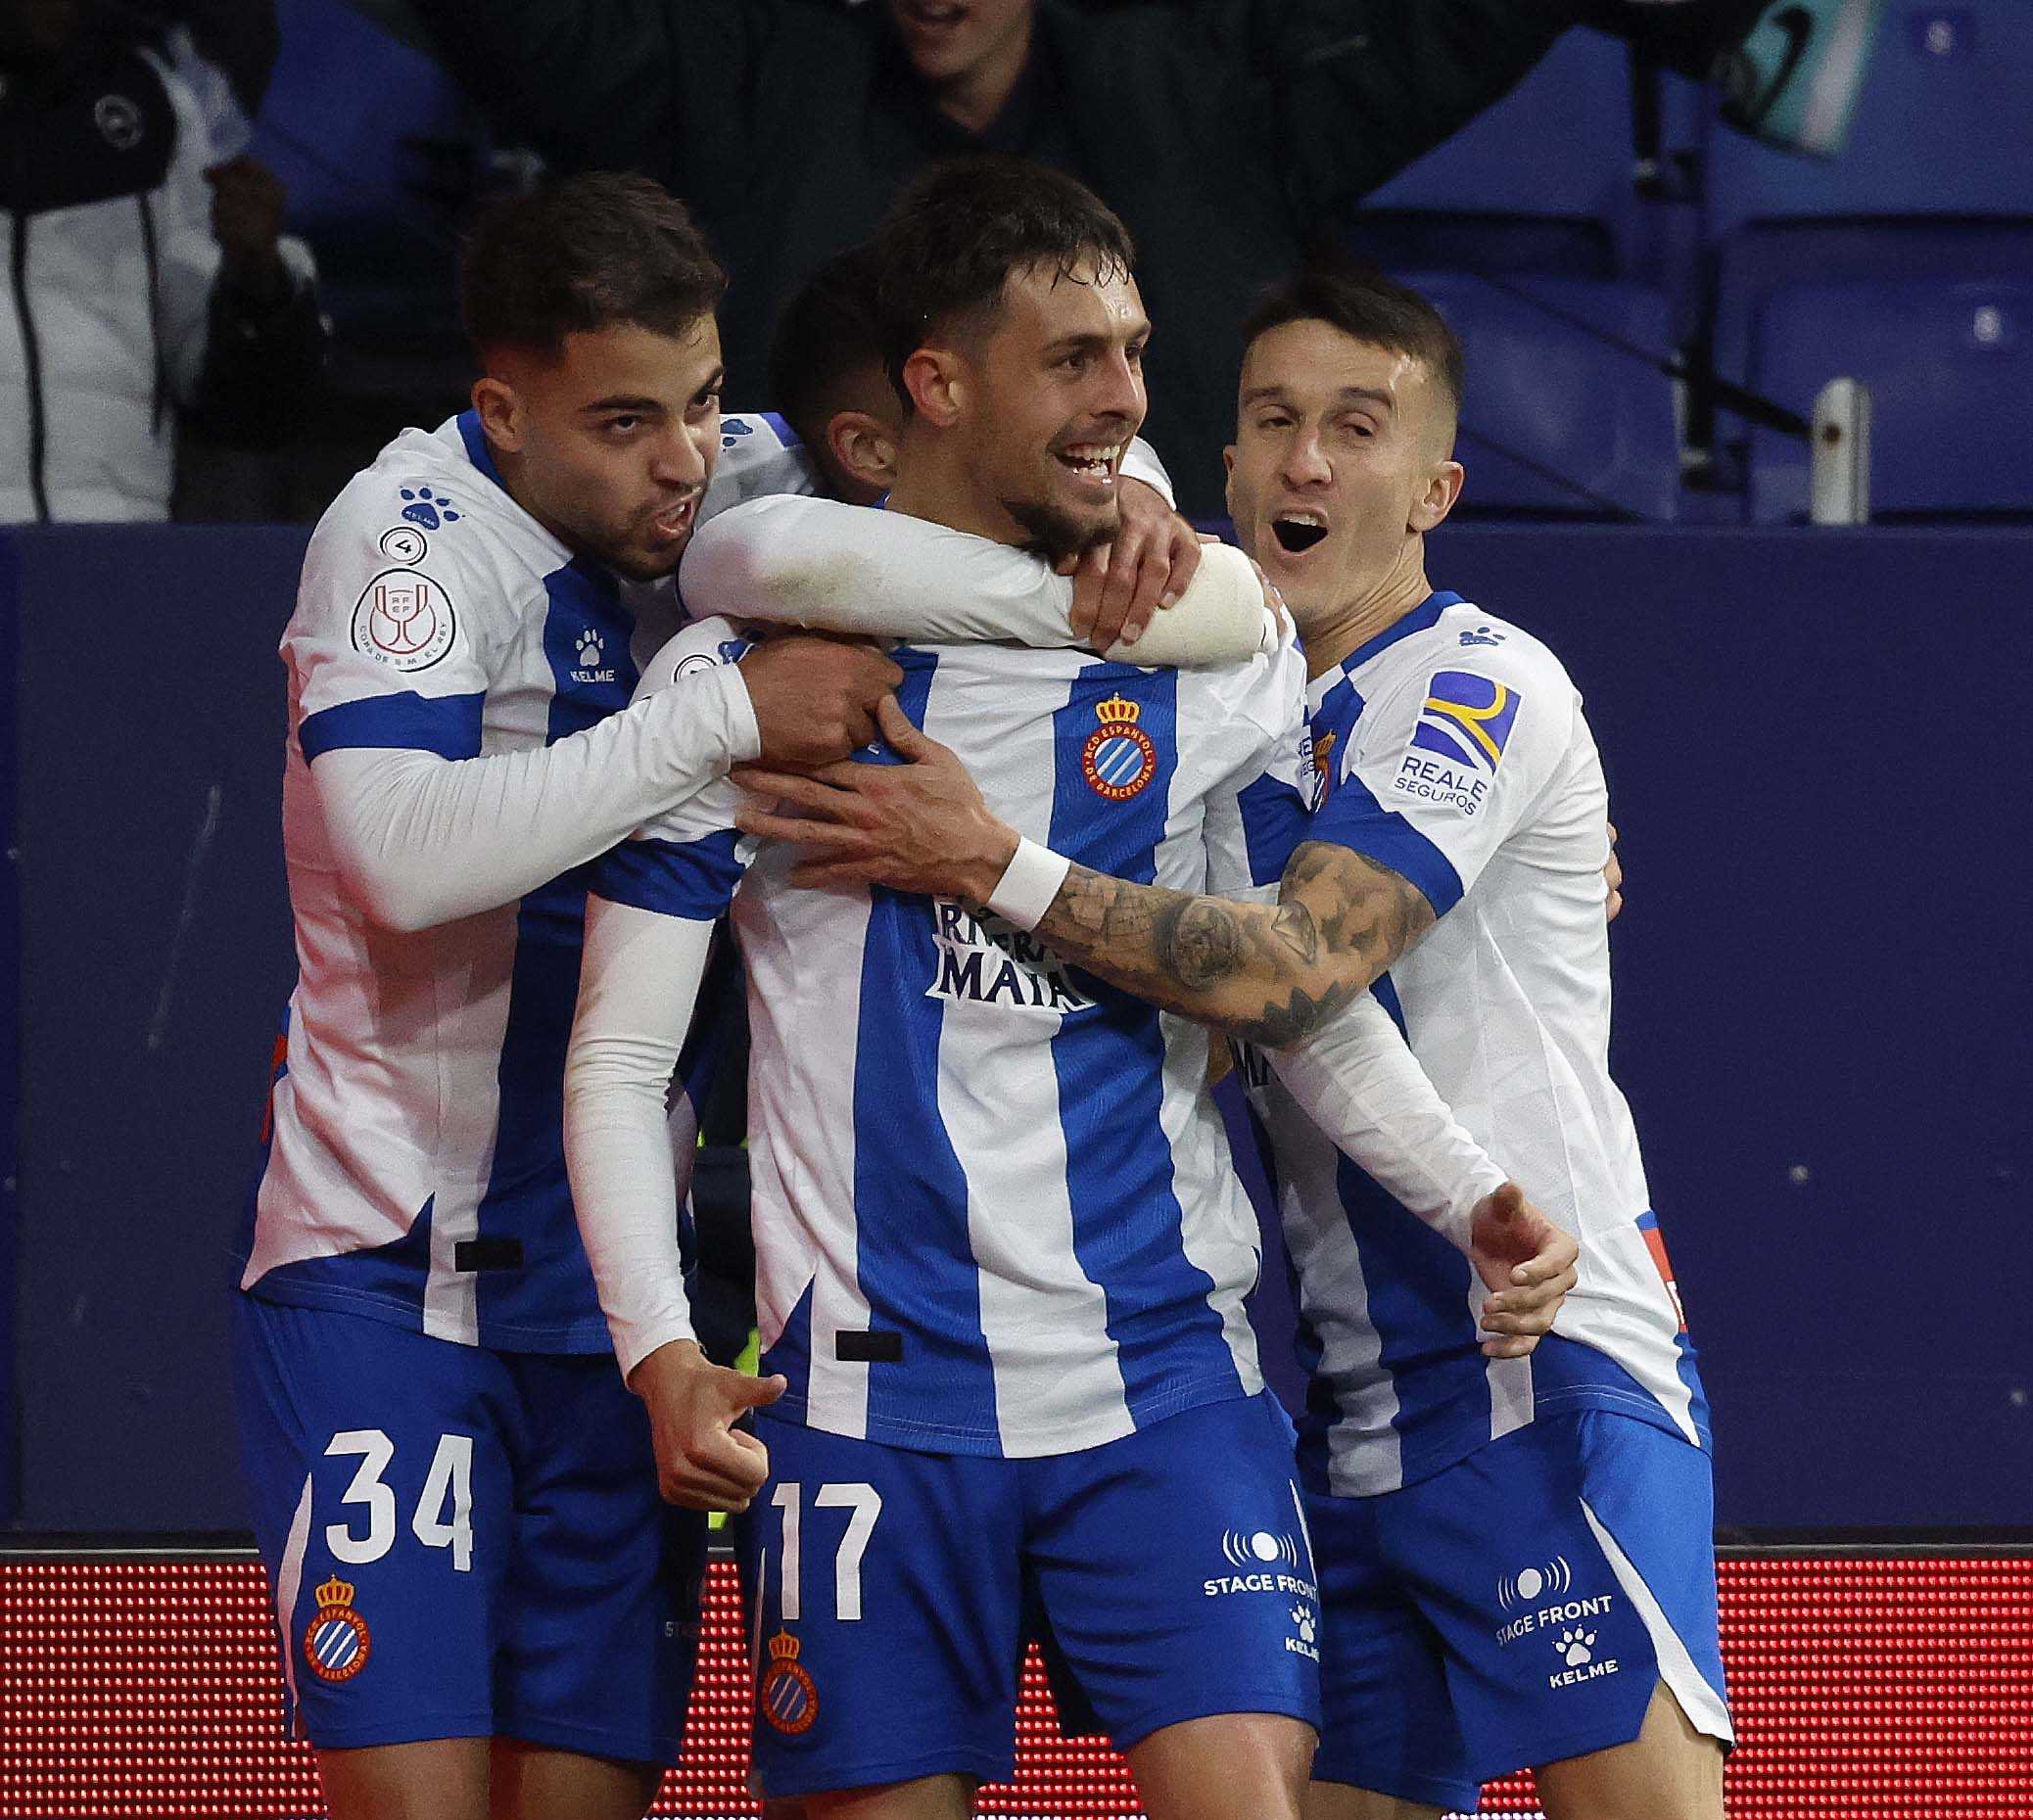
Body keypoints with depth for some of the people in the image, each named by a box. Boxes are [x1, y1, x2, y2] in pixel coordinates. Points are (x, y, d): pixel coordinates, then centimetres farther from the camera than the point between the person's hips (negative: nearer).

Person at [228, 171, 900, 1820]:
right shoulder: (415, 536, -13)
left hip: (609, 1289, 5)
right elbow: (406, 852, -29)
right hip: (388, 1271, -5)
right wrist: (726, 711, -29)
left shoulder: (716, 496, 2)